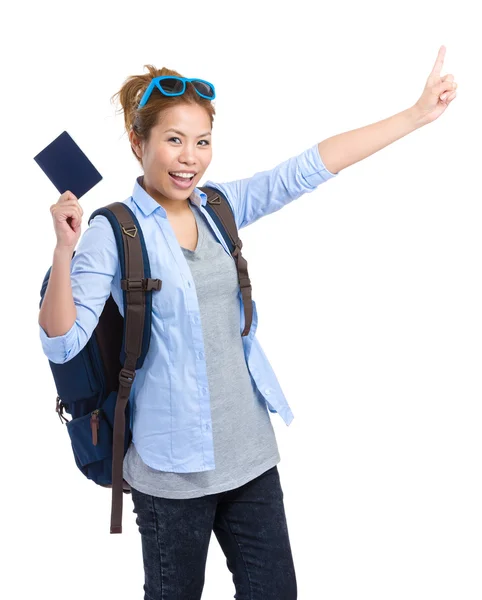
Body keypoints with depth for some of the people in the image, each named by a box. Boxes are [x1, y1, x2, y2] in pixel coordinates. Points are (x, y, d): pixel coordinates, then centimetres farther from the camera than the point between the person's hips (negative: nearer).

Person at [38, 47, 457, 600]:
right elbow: (61, 344, -17)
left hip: (250, 449, 5)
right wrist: (64, 250, -30)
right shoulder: (114, 233, -11)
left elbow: (310, 167, 2)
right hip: (173, 468, -5)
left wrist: (417, 113, 1)